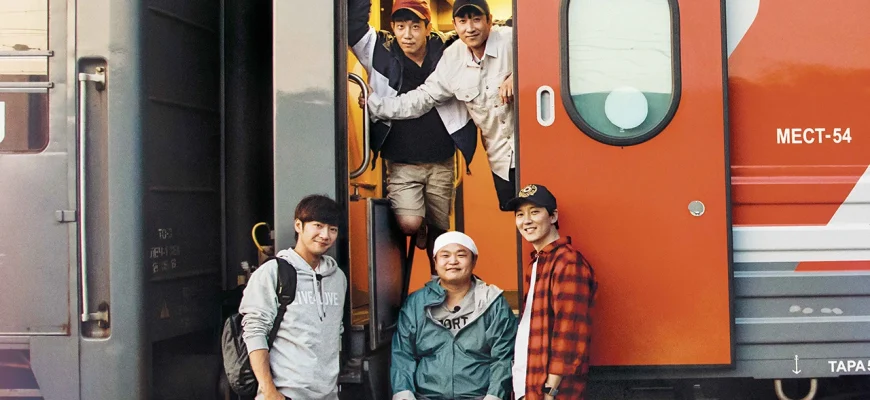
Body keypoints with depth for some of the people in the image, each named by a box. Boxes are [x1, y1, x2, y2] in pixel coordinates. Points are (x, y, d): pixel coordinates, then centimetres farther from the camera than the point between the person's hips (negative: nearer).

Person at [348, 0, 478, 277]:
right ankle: (421, 230, 19)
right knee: (409, 224, -21)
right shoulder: (380, 51, -5)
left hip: (441, 163, 1)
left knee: (440, 229, 13)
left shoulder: (447, 49, -5)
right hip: (401, 163, -1)